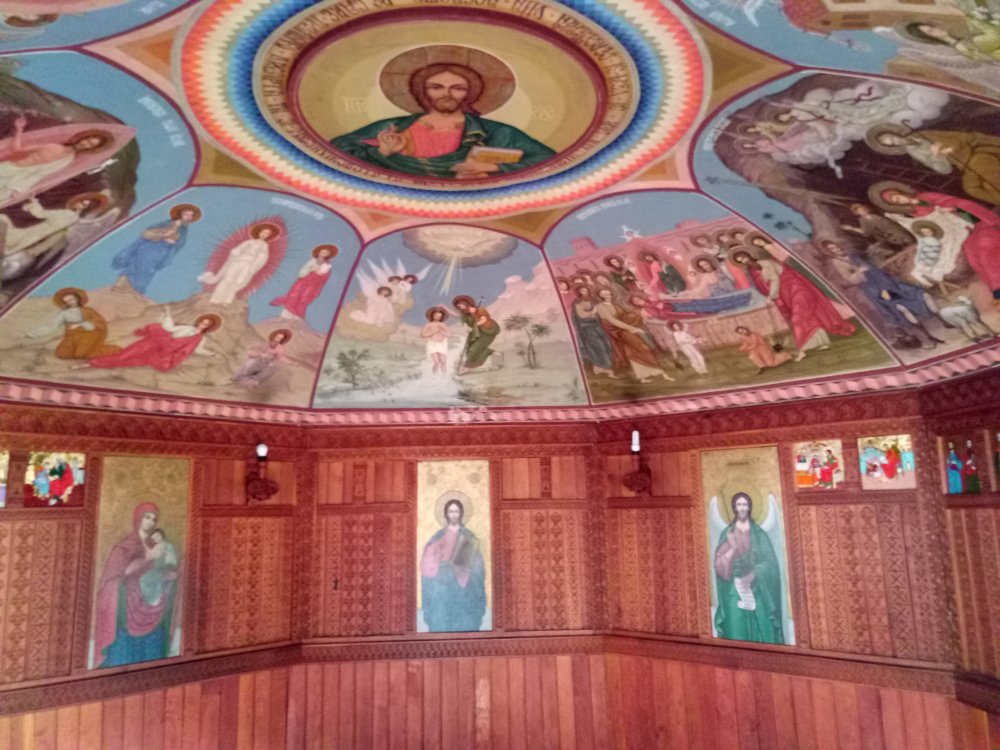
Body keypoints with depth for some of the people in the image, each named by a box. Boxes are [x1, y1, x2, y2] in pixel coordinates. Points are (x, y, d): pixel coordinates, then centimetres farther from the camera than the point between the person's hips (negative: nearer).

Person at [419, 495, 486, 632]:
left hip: (464, 589, -1)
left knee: (465, 623, -2)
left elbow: (476, 564, 2)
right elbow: (428, 562, 4)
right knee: (442, 623, -2)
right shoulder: (439, 536, 6)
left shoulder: (468, 536, 4)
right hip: (442, 587, 1)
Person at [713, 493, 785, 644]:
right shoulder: (727, 533, 5)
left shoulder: (758, 533, 5)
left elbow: (770, 561, -2)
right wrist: (732, 548, -19)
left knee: (761, 631, 0)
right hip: (735, 591, 0)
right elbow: (720, 565, -2)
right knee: (738, 631, -2)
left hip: (757, 591, 0)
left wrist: (754, 575, -17)